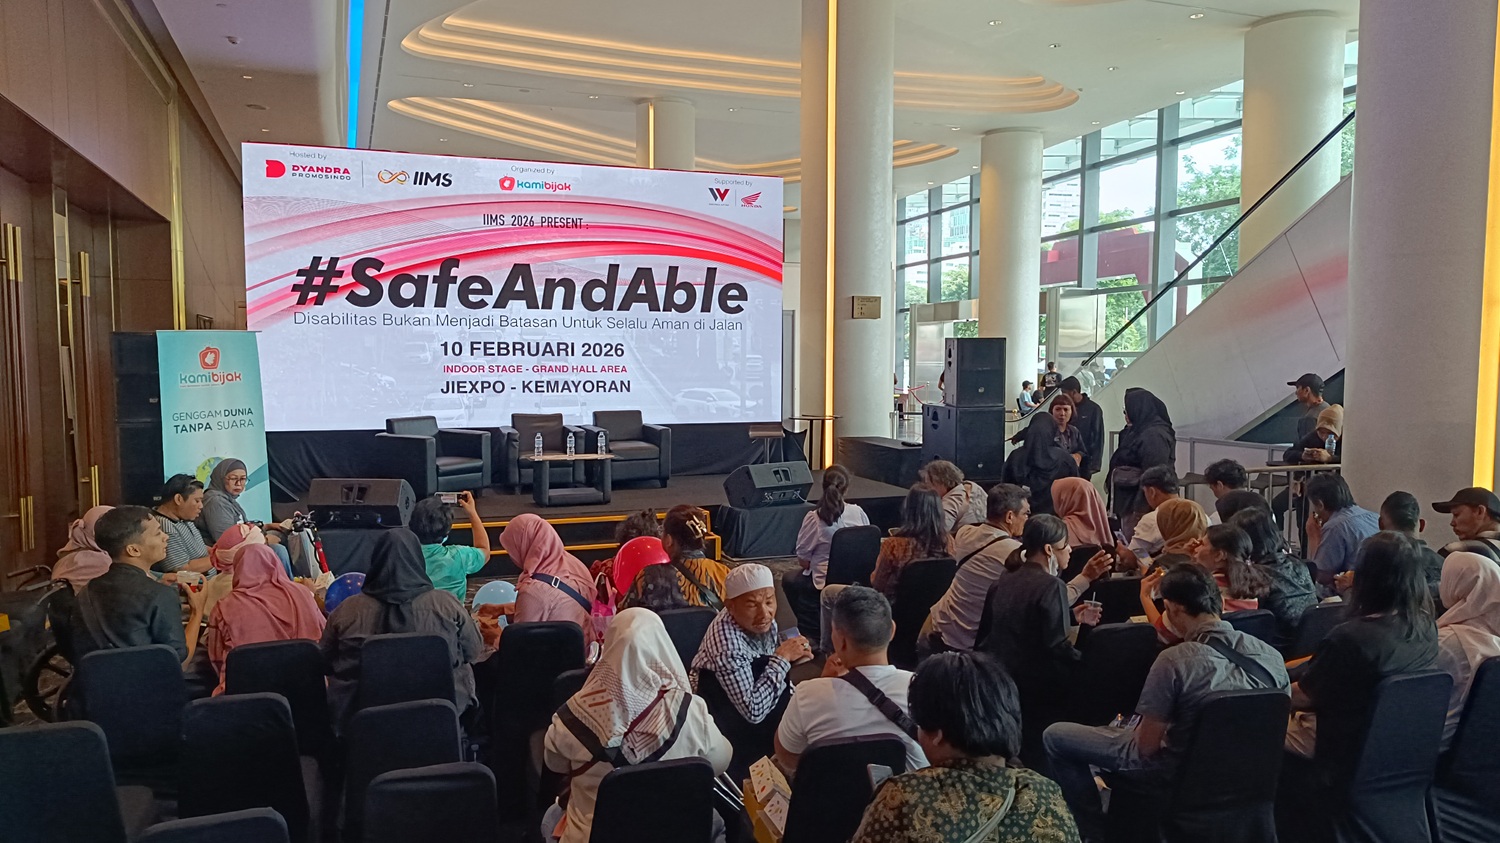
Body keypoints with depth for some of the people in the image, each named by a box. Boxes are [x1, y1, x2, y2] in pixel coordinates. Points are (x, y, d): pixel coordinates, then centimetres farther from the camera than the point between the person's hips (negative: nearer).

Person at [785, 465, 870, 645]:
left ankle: (813, 631, 20)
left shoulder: (814, 518, -16)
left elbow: (803, 561, -9)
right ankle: (822, 629, 27)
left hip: (826, 584, -5)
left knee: (790, 579, 23)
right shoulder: (858, 512, -6)